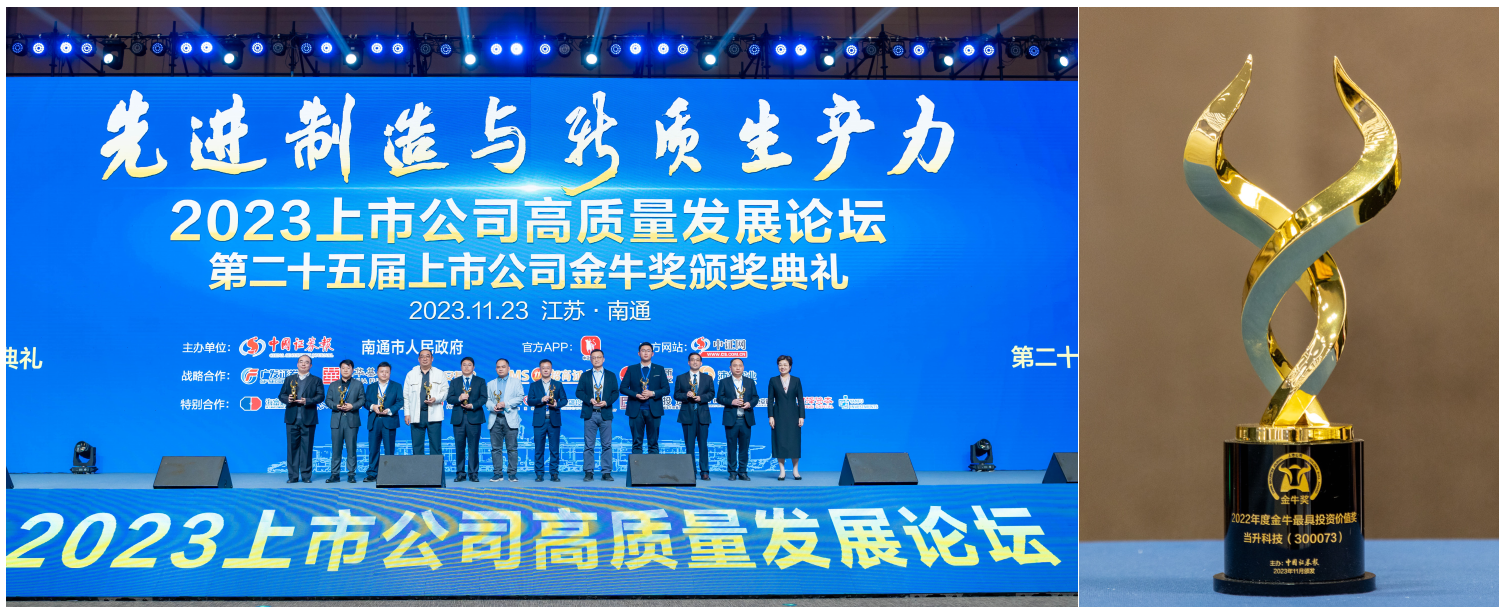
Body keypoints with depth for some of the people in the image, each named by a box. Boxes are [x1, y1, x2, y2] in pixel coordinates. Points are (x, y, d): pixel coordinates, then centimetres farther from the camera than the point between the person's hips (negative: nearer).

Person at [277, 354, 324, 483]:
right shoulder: (289, 379, 16)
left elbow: (320, 396, -2)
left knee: (307, 447, -1)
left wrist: (307, 401, -16)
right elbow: (281, 395, 11)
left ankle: (306, 475, 4)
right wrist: (287, 399, -11)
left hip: (308, 419, -2)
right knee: (292, 447, 0)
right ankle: (293, 476, 3)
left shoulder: (316, 381, 9)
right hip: (292, 419, 2)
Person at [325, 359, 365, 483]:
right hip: (336, 420, 1)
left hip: (352, 420, -1)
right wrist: (335, 406, -11)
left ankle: (351, 473, 3)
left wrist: (352, 406, -13)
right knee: (336, 448, 1)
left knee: (351, 448, -1)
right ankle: (335, 474, 5)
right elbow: (328, 400, 8)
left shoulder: (358, 384, 10)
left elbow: (362, 399, 3)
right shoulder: (333, 385, 14)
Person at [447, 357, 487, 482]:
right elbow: (449, 398, 6)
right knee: (459, 447, 0)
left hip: (474, 417, -1)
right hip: (458, 418, 1)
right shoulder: (454, 382, 15)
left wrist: (473, 405, -14)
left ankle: (473, 473, 1)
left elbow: (483, 398, 2)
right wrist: (459, 399, -14)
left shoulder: (480, 381, 11)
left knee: (474, 447, -3)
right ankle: (460, 473, 4)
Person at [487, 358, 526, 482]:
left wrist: (505, 404, -11)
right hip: (495, 419, 2)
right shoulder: (491, 384, 19)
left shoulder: (515, 382, 11)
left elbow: (520, 397, -1)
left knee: (512, 448, -5)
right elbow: (487, 400, 11)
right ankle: (497, 474, 4)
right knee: (496, 448, 0)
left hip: (510, 419, -2)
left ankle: (512, 474, -2)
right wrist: (493, 406, -10)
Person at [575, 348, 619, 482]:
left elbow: (615, 393, 5)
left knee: (607, 445, -1)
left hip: (605, 414, 0)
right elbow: (579, 392, 3)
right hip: (590, 414, 0)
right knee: (589, 445, -1)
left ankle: (606, 472, 2)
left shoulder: (611, 376, 11)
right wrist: (589, 400, -13)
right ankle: (588, 472, 2)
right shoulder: (585, 376, 11)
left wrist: (606, 402, -12)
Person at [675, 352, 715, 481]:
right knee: (689, 444, 0)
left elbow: (711, 394, 4)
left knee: (703, 443, -3)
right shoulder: (681, 378, 11)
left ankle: (705, 472, -3)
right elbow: (676, 395, 4)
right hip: (687, 414, 0)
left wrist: (701, 398, -14)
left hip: (702, 414, 0)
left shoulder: (707, 378, 13)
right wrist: (686, 395, -15)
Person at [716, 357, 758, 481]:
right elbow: (719, 398, 0)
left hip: (746, 420, 2)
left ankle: (743, 472, 10)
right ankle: (732, 472, 6)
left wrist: (750, 404, -11)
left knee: (744, 447, 3)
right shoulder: (724, 382, 6)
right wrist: (732, 402, -15)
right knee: (732, 447, 0)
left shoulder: (750, 382, 12)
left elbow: (755, 397, 10)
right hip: (731, 420, -2)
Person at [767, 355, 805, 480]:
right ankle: (782, 471, 6)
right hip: (779, 416, 0)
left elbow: (800, 399, 4)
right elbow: (770, 400, 4)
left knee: (794, 442, 0)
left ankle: (796, 470, 10)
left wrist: (801, 416, -2)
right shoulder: (773, 380, 5)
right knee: (779, 442, 0)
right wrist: (770, 416, -4)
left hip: (793, 416, 0)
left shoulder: (796, 380, 6)